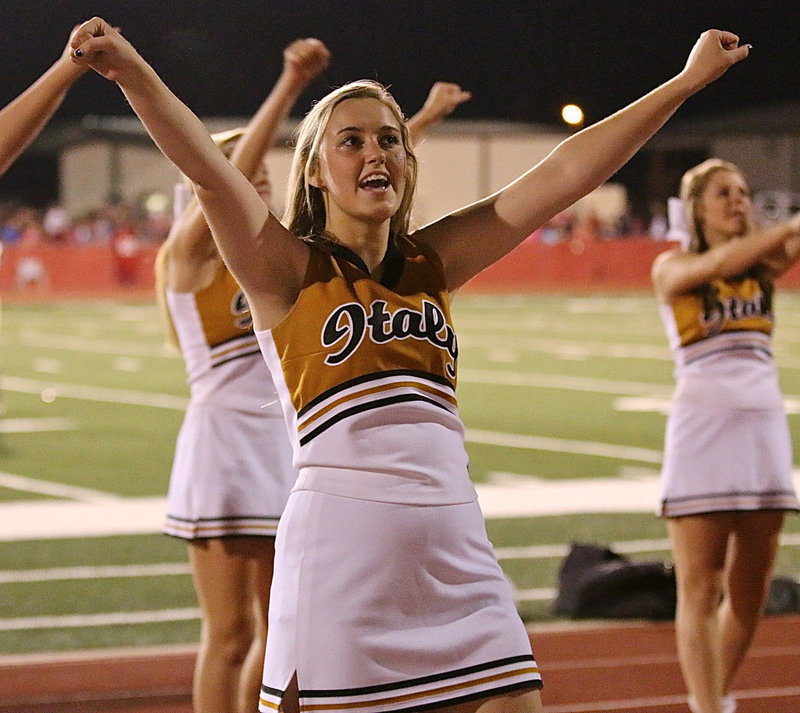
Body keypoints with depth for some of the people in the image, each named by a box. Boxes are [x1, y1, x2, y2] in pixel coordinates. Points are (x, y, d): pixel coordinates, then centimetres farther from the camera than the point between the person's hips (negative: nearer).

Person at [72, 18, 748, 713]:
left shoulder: (432, 263, 14)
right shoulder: (289, 273, 1)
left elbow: (564, 174, 13)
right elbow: (210, 172, -16)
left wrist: (687, 80, 12)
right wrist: (134, 74, -31)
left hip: (455, 552, 5)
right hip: (341, 545, -5)